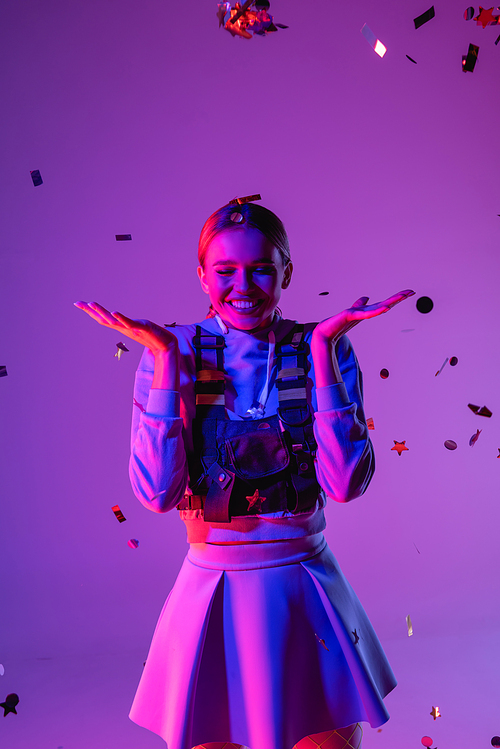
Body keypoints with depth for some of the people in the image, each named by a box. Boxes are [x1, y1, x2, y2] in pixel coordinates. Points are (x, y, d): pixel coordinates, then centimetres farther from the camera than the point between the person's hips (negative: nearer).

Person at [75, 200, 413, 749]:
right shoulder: (172, 353, -7)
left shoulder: (320, 348, -6)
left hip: (307, 592, 1)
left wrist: (323, 349, -20)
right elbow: (158, 494, -17)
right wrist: (166, 359, -21)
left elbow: (345, 483, -16)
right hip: (213, 591, 0)